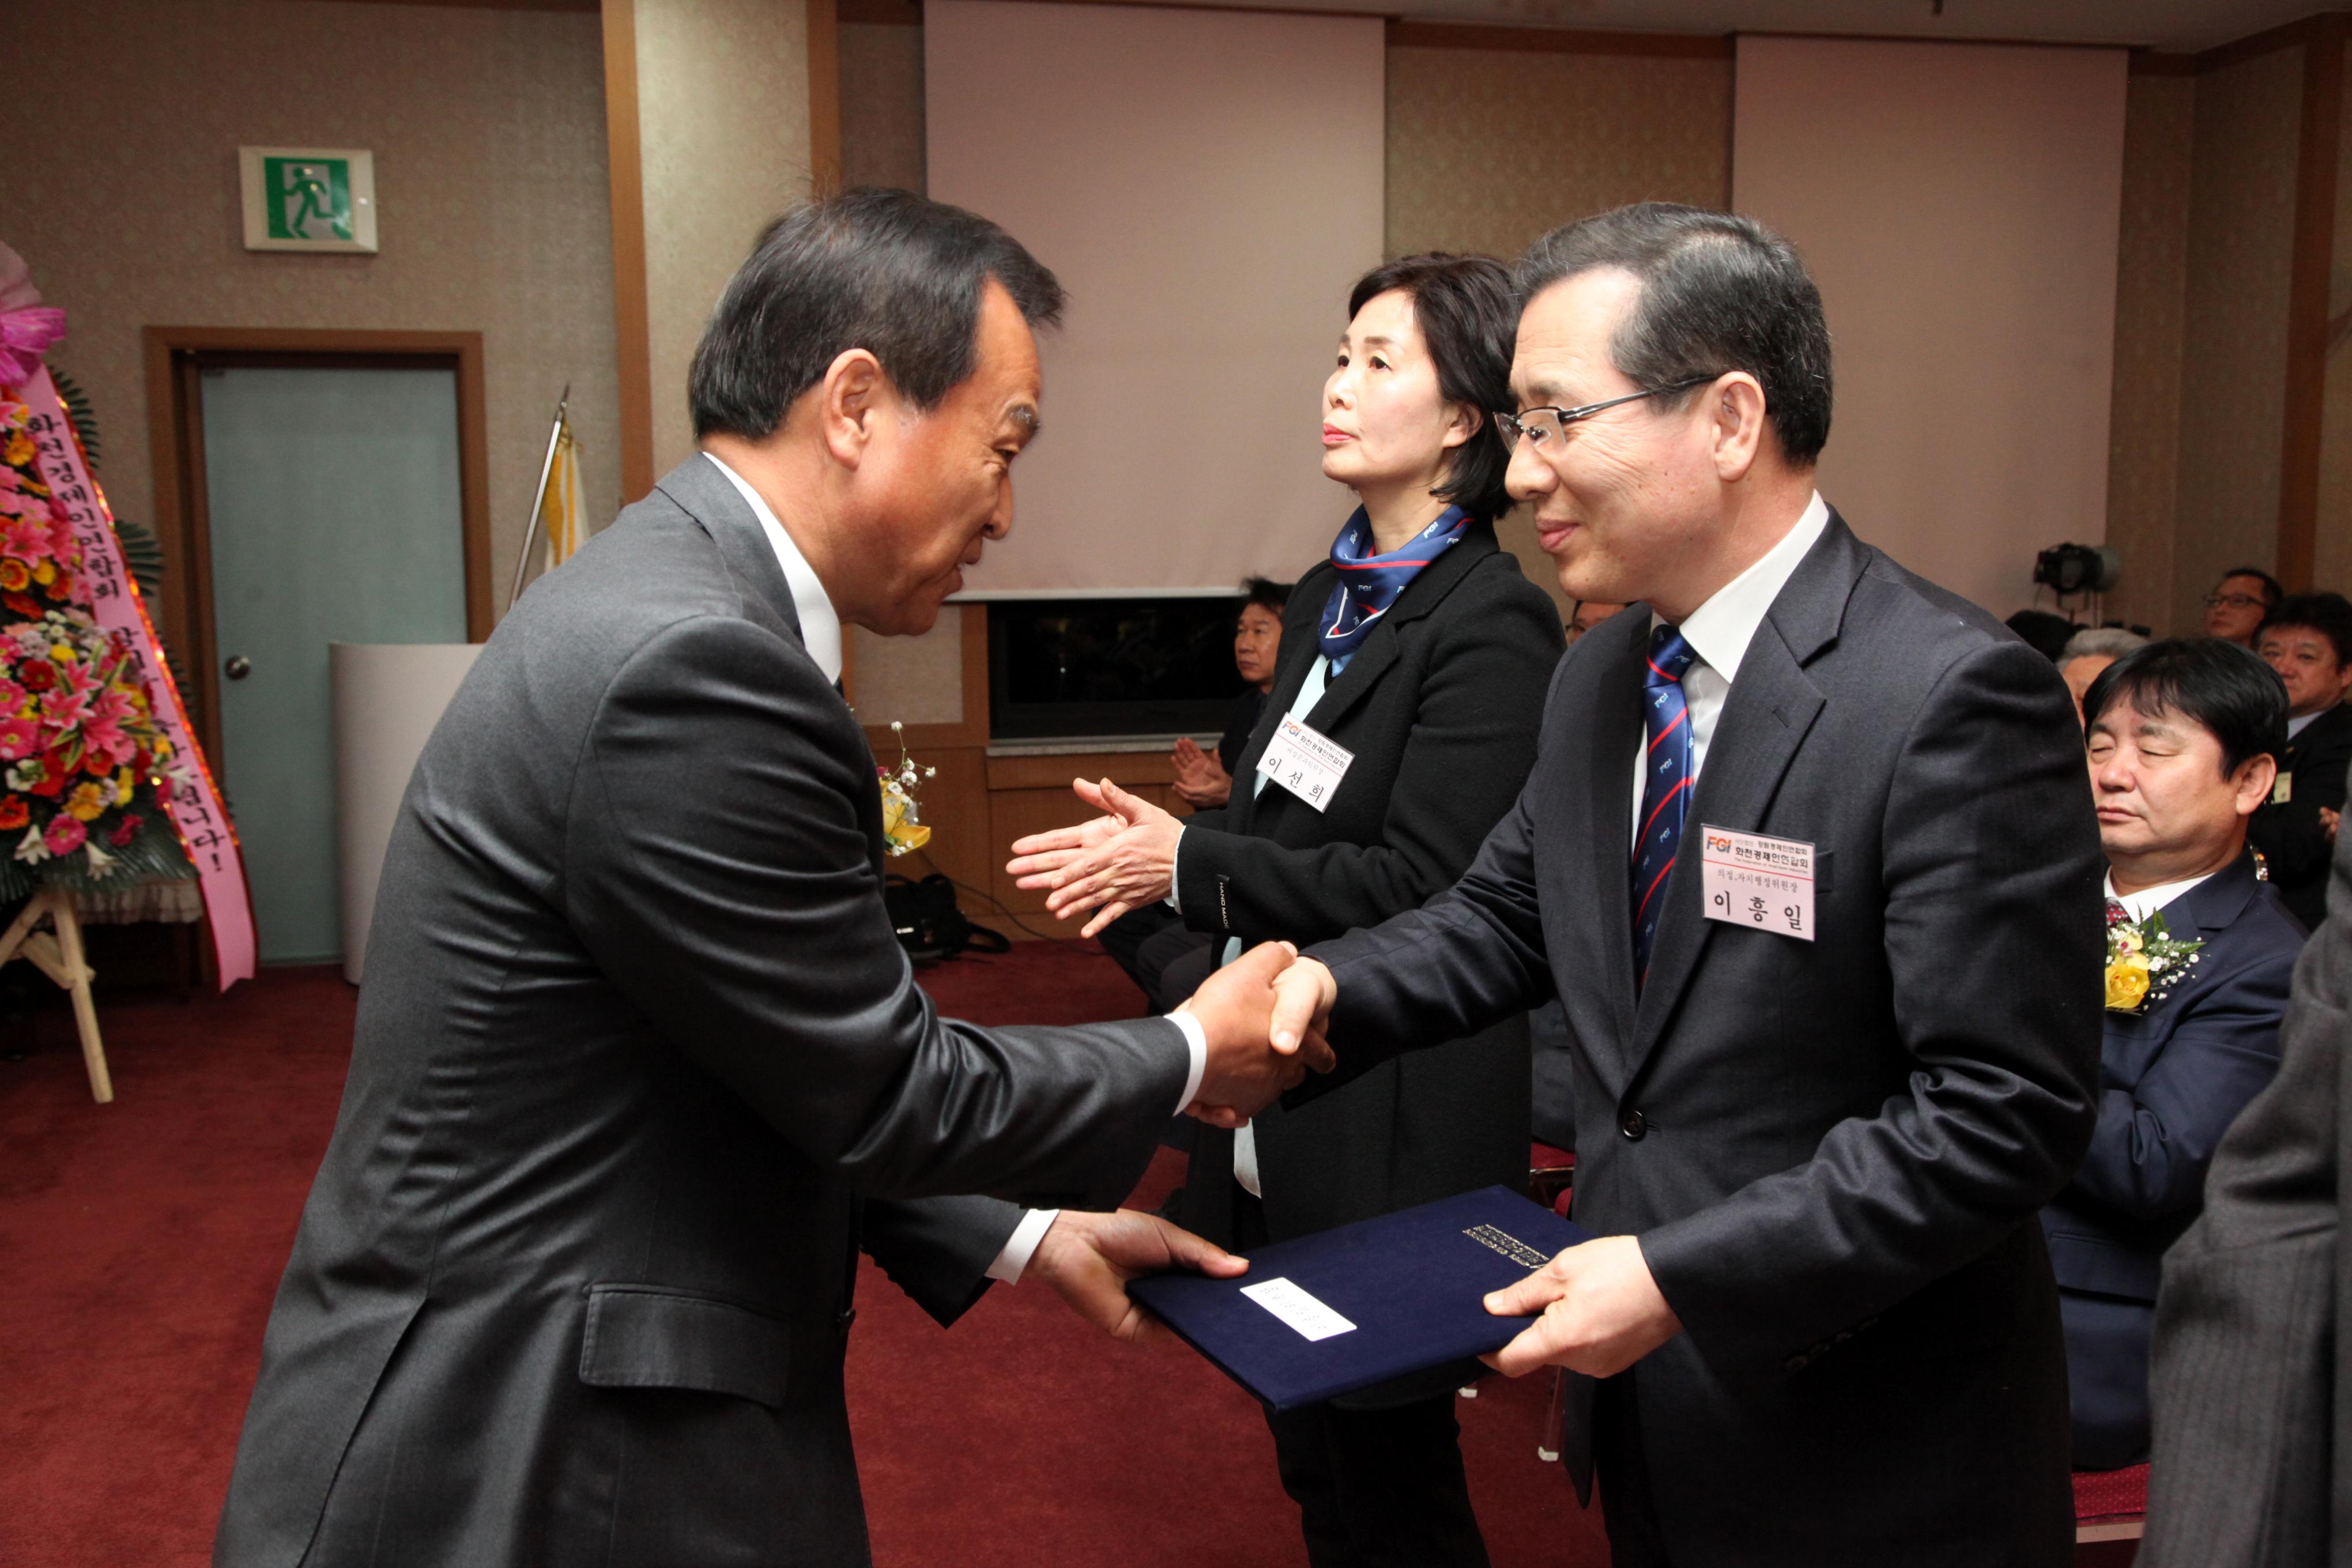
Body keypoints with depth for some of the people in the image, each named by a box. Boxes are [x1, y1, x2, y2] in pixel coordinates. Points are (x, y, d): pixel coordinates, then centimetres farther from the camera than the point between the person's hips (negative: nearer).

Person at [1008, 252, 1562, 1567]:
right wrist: (1164, 844, -2)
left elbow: (1418, 884, -21)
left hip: (1392, 1131, -8)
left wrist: (1190, 860, -17)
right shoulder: (1330, 597, 11)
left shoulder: (1491, 621, -17)